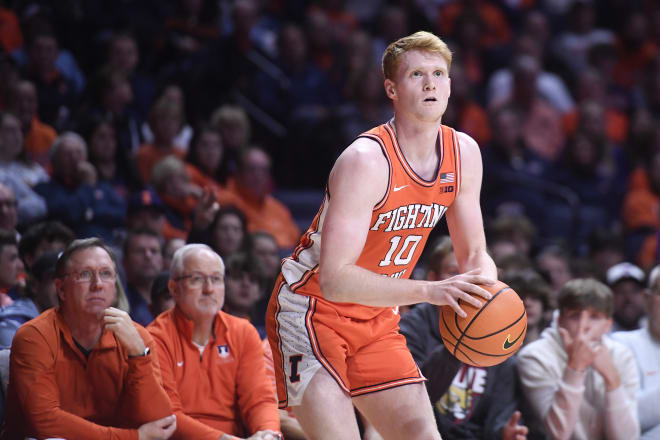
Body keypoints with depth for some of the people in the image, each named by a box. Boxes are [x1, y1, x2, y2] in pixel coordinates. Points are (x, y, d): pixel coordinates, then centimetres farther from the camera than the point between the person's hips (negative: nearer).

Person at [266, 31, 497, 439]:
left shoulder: (463, 153, -3)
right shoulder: (365, 160, -26)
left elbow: (474, 254, 8)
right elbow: (334, 279, -31)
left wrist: (487, 288, -17)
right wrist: (430, 291, -38)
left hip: (376, 320, 7)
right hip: (313, 310, -7)